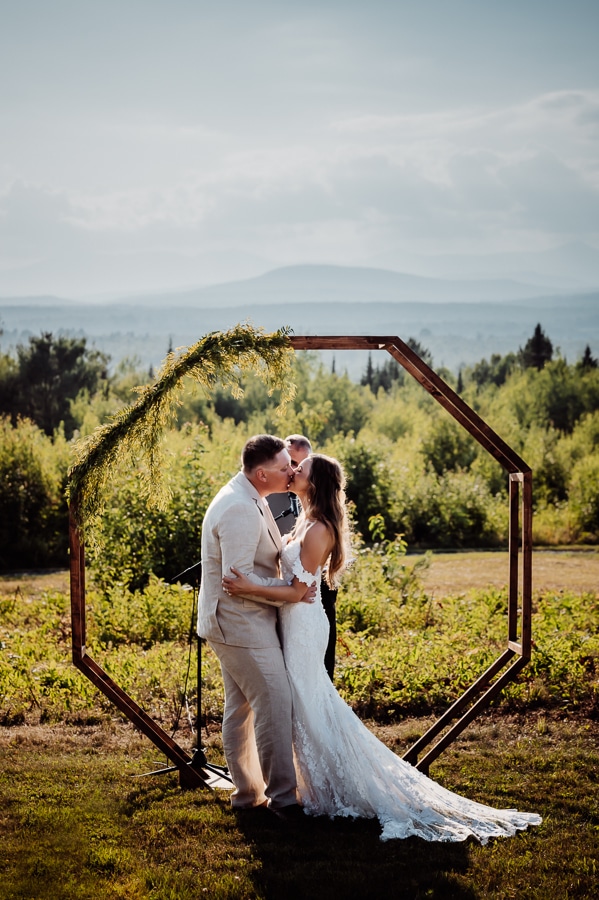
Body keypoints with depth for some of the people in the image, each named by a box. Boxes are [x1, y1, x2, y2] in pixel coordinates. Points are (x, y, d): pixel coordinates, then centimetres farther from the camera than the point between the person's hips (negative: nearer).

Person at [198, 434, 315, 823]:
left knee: (241, 708, 15)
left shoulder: (249, 499, 10)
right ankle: (282, 797, -2)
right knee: (275, 704, -8)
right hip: (241, 623, -11)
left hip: (237, 621, 11)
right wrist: (287, 594, -17)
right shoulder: (240, 510, -23)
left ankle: (248, 792, 23)